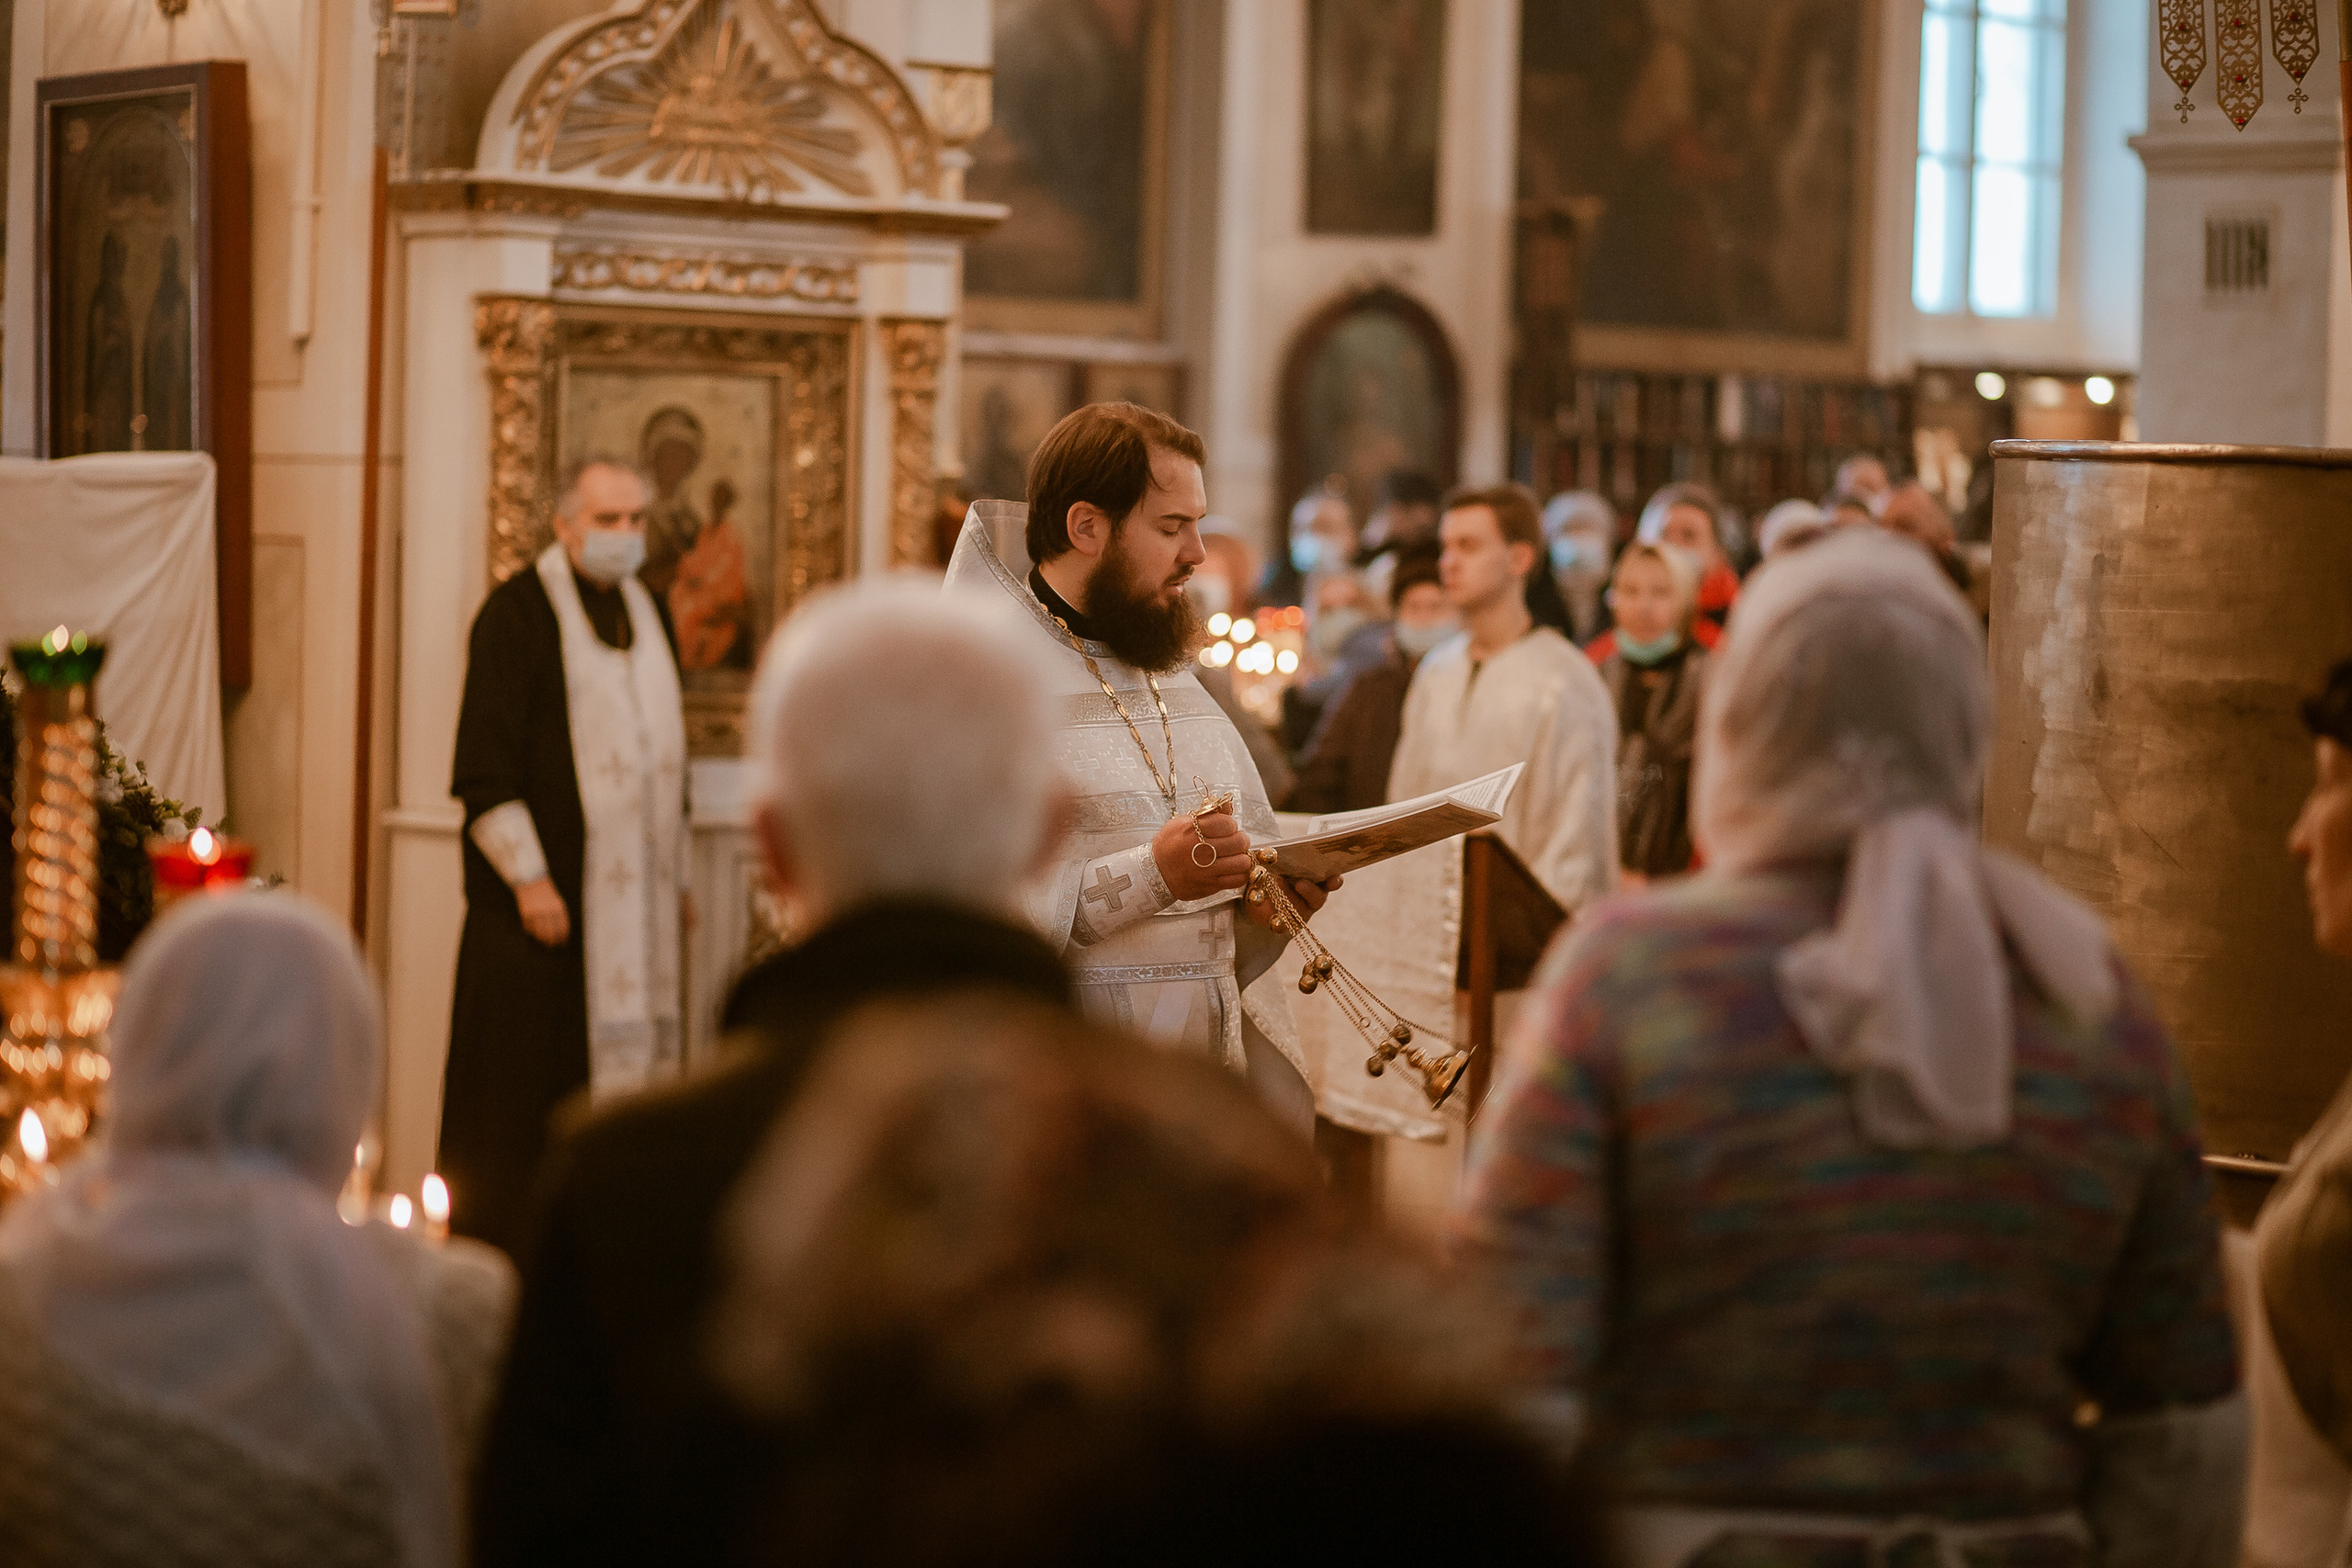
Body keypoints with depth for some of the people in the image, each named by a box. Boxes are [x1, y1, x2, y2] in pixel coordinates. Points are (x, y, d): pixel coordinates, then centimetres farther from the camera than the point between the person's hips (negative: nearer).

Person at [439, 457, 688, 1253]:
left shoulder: (647, 610, 14)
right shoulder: (517, 612, -8)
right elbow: (484, 762, -12)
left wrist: (676, 872, 17)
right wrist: (529, 878, -17)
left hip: (634, 891, 7)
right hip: (546, 888, -7)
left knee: (623, 1066, 6)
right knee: (524, 1075, -4)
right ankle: (498, 1246, 3)